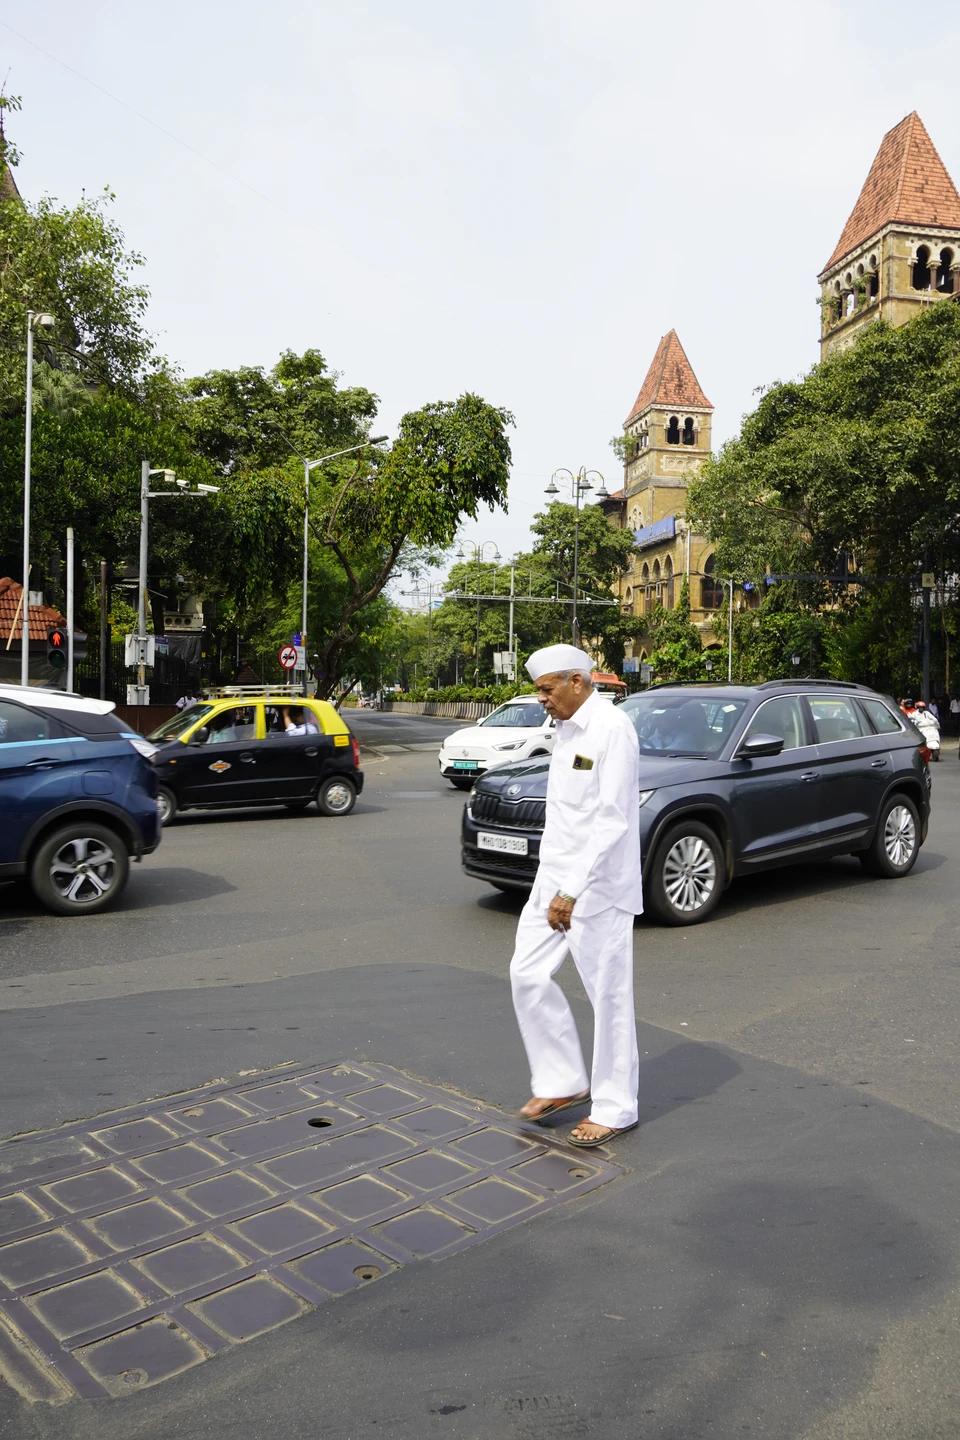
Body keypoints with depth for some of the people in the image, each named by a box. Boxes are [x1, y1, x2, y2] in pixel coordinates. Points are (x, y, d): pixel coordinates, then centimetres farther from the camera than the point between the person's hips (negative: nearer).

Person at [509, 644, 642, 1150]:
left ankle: (615, 1108, 19)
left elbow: (612, 821, -21)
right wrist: (554, 882, 15)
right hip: (555, 878, 9)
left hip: (598, 885, -9)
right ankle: (563, 1082, 26)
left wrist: (572, 891, -22)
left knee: (608, 994, 3)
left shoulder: (612, 729, -16)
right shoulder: (567, 728, 11)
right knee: (528, 975, 10)